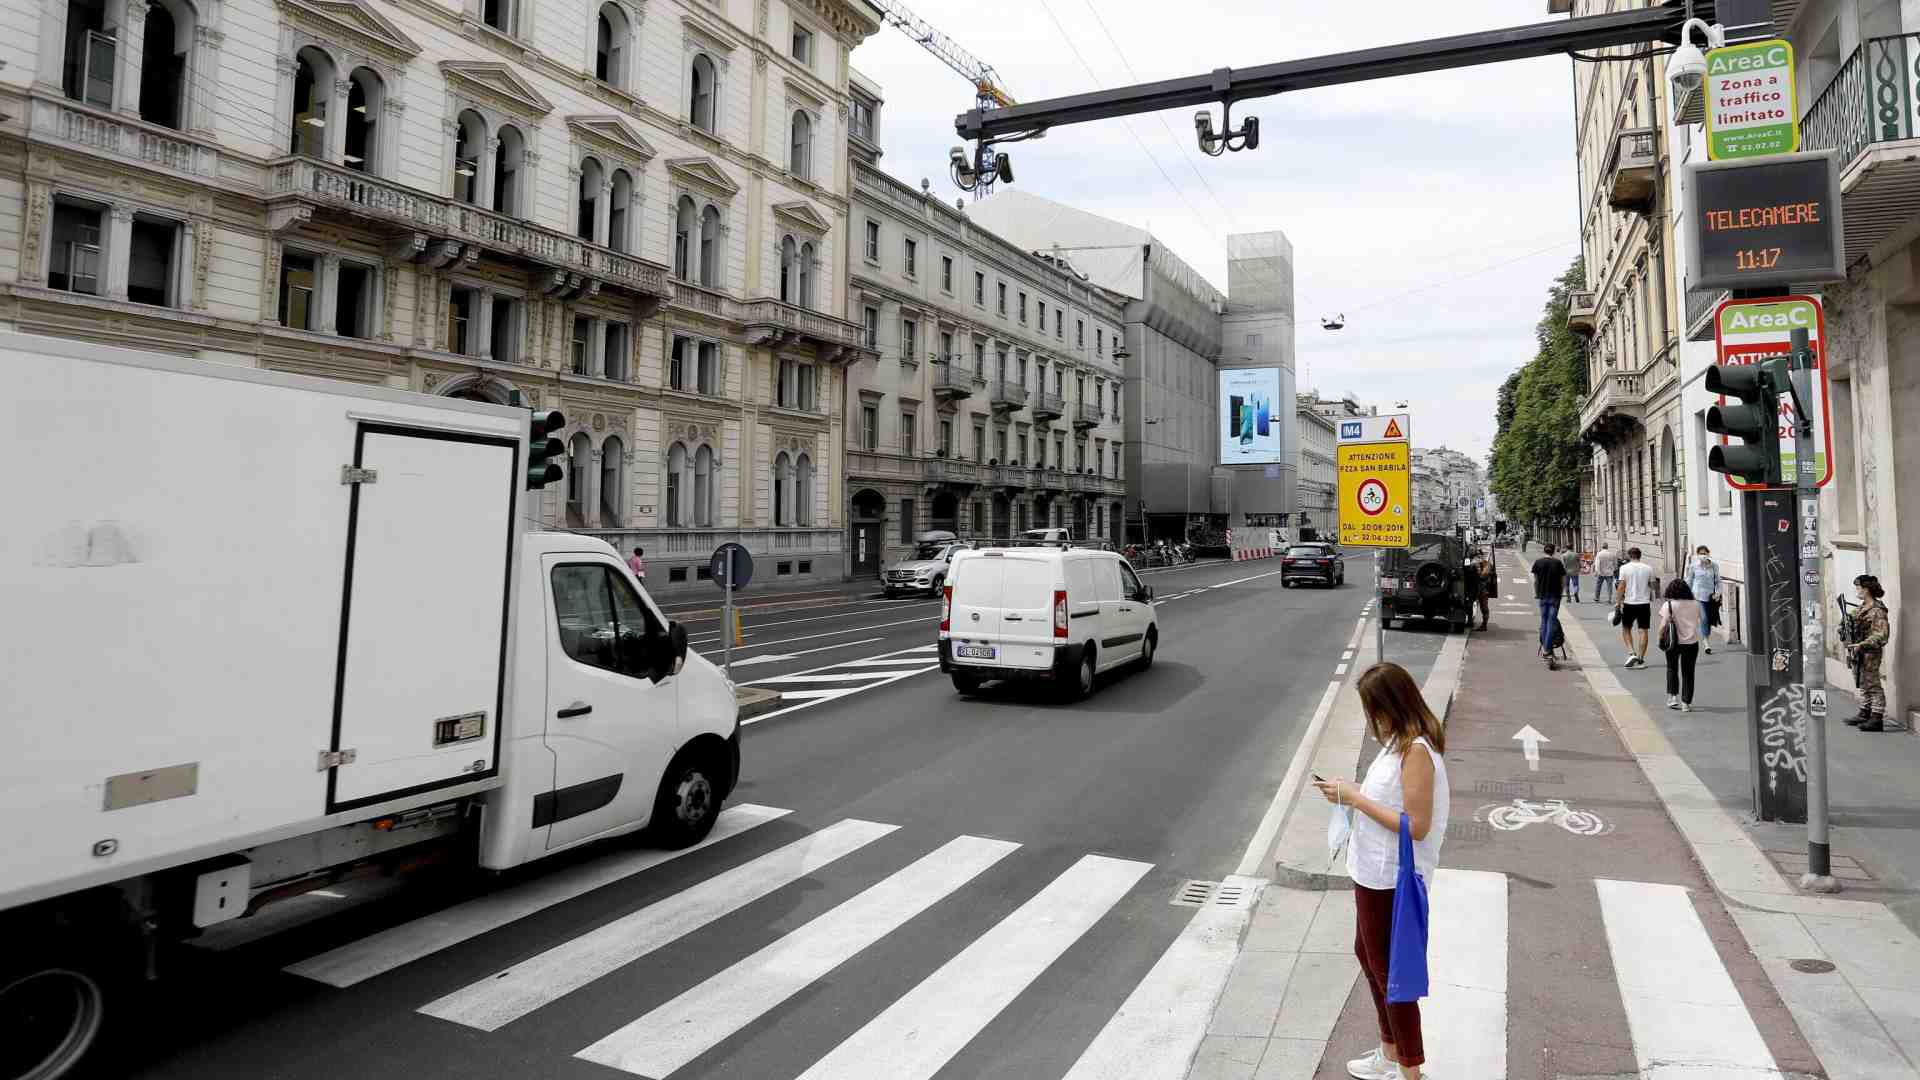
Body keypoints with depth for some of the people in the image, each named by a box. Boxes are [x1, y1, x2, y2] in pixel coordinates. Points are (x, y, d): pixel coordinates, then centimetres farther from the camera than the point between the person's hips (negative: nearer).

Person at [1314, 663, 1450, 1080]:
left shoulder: (1417, 751, -24)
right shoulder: (1400, 744, 5)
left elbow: (1416, 826, -27)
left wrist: (1356, 799, -23)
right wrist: (1353, 791, 0)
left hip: (1391, 881, -10)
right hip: (1374, 874, 10)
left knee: (1389, 971, 6)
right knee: (1368, 955, 23)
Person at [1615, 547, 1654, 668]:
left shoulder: (1624, 568, -5)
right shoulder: (1648, 568, 4)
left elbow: (1621, 587, -9)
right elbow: (1651, 586, 9)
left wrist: (1618, 602, -5)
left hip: (1629, 603, -2)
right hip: (1645, 603, 2)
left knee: (1626, 628, 13)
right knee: (1643, 630, 6)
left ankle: (1631, 653, -3)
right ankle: (1641, 659, 7)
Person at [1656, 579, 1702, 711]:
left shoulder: (1668, 605, -10)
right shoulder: (1695, 604, 2)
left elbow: (1664, 625, -15)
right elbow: (1702, 620, 11)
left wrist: (1660, 636, -2)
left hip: (1674, 642, -2)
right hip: (1692, 642, 2)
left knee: (1672, 668, 18)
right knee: (1688, 673, 8)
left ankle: (1672, 697, 12)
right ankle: (1686, 703, 9)